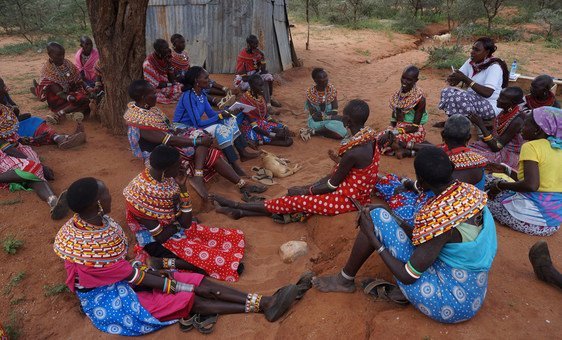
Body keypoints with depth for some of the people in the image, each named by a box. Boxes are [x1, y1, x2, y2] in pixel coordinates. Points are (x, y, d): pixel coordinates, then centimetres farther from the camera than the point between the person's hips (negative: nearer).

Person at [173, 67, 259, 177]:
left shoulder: (202, 93, 2)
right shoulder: (188, 97, -25)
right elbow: (198, 124, -28)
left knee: (230, 119, 0)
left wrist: (230, 112, -10)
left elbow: (211, 114, 4)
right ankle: (236, 166, -33)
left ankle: (244, 152, -4)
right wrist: (220, 116, -23)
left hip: (195, 126, 9)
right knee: (220, 128, -29)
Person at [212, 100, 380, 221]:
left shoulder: (354, 152, -31)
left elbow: (332, 184, -18)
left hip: (347, 199, -8)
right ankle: (241, 212, 12)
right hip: (356, 190, 8)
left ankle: (236, 206, 10)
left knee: (293, 201, -3)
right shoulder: (368, 135, 0)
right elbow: (338, 173, 6)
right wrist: (310, 187, 7)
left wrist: (305, 190, -4)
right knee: (300, 196, 7)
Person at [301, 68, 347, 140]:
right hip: (316, 120, -5)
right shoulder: (310, 92, -17)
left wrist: (323, 115, -23)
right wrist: (332, 117, -23)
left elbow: (334, 111, -8)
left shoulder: (332, 89, -8)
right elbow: (315, 116, -17)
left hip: (331, 118, 5)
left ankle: (313, 131, -13)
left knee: (342, 133, -25)